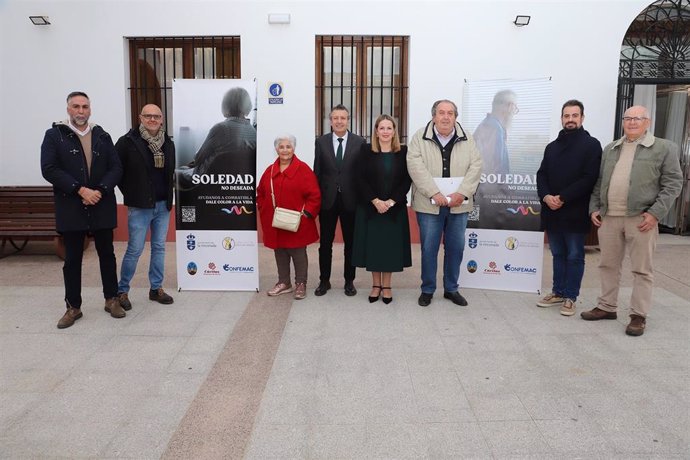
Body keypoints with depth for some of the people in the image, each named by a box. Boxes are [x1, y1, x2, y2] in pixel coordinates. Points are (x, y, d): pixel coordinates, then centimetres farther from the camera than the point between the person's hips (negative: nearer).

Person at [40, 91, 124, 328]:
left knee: (107, 254, 10)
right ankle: (73, 307, 18)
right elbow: (49, 169, -8)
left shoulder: (102, 136, 7)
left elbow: (116, 168, 2)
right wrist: (80, 190, -17)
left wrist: (100, 191, -14)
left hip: (102, 206, 2)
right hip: (70, 208, -2)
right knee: (72, 259, 7)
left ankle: (112, 299, 24)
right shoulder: (54, 135, 1)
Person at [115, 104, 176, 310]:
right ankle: (122, 291, 15)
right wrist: (130, 193, -3)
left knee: (159, 247, 11)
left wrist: (168, 194, 8)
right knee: (135, 249, -1)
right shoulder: (128, 142, -9)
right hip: (139, 207, -5)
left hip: (163, 205, 5)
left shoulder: (168, 144, 7)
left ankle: (156, 288, 22)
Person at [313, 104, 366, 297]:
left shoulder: (359, 142, -1)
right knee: (325, 243, 9)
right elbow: (317, 171, 3)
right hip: (327, 199, 1)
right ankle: (324, 281, 22)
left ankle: (349, 281, 22)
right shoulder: (321, 142, 3)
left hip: (350, 199, -1)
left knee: (350, 243, 9)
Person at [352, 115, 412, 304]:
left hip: (395, 208, 0)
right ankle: (376, 284, 19)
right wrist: (375, 201, -14)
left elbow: (406, 181, -2)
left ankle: (386, 285, 18)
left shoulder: (403, 152, 2)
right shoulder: (366, 150, 1)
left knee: (390, 245, 5)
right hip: (369, 208, 0)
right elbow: (360, 179, -4)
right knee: (372, 245, 4)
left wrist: (391, 201, -13)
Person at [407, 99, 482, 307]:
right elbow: (416, 167, -11)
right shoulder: (420, 137, -1)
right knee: (429, 248, 5)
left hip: (458, 204, 3)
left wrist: (462, 193, -15)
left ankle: (451, 289, 25)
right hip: (429, 204, -2)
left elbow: (475, 166, -1)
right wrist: (435, 193, -19)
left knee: (455, 248, 10)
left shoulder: (467, 139, 7)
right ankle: (427, 290, 19)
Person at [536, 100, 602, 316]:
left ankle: (570, 297, 13)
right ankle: (558, 292, 24)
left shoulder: (591, 145, -3)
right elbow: (541, 175, 9)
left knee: (574, 256, 4)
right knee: (558, 255, 14)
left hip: (575, 212, -5)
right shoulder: (552, 147, 16)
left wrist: (562, 198, -18)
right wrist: (546, 196, -10)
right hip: (552, 212, 5)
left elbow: (590, 178, -12)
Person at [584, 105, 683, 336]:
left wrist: (655, 213, -12)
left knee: (642, 269, 2)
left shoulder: (665, 148, 2)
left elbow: (673, 183, -3)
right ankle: (607, 307, 24)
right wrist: (594, 208, 7)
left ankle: (639, 316, 11)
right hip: (608, 217, 5)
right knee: (608, 265, 12)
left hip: (641, 218, -4)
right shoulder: (610, 149, 16)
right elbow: (598, 182, 17)